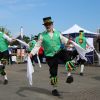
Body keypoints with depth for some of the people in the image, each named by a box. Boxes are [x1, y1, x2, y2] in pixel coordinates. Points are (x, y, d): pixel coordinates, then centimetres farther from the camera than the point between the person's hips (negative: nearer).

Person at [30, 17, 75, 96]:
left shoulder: (57, 33, 5)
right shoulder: (42, 35, 0)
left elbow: (63, 40, 2)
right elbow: (37, 45, 0)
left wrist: (68, 41, -21)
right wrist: (32, 53, -12)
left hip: (59, 52, 1)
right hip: (50, 56, -1)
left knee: (67, 57, -31)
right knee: (53, 72, 4)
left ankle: (69, 75, -23)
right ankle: (54, 89, 20)